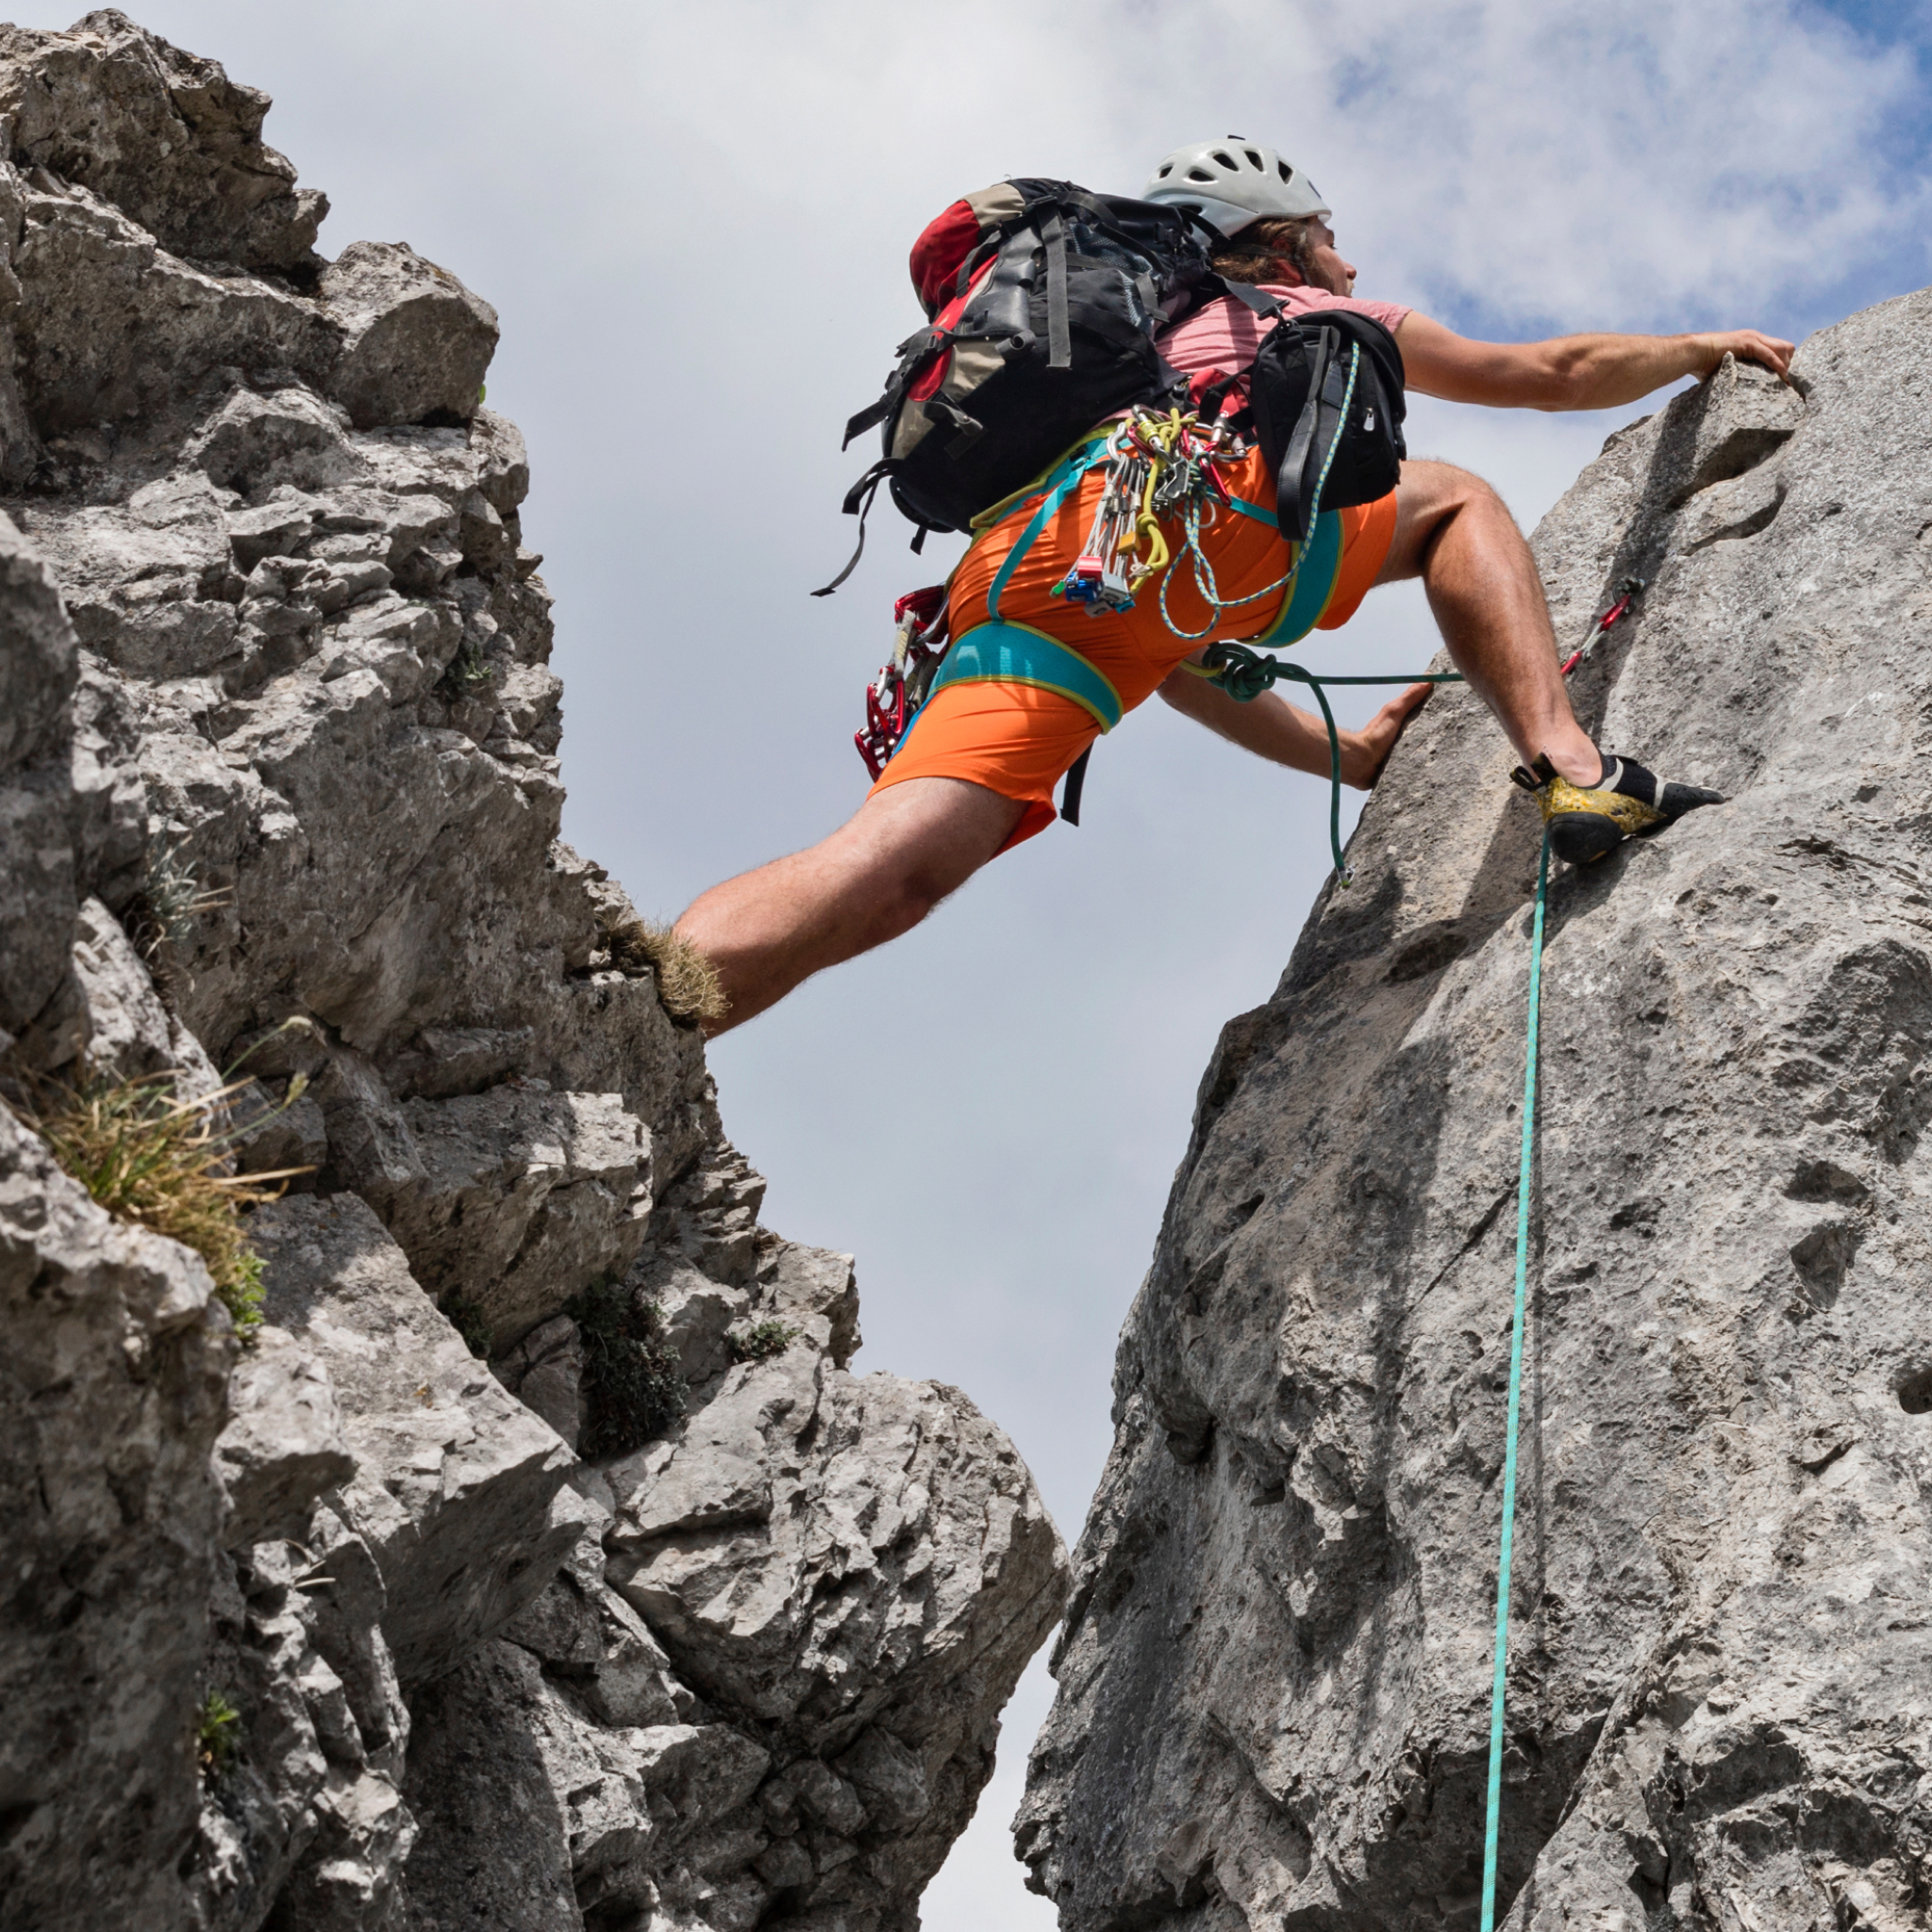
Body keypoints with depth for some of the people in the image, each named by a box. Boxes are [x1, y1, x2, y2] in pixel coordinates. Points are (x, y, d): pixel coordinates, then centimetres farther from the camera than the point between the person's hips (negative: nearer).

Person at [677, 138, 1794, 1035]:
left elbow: (1180, 665, 48)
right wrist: (1707, 350, 62)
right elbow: (1559, 374, 44)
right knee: (1454, 501, 22)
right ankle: (1572, 772, -3)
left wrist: (1349, 756, 54)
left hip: (1008, 581, 5)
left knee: (890, 873, -18)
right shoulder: (1324, 317, 35)